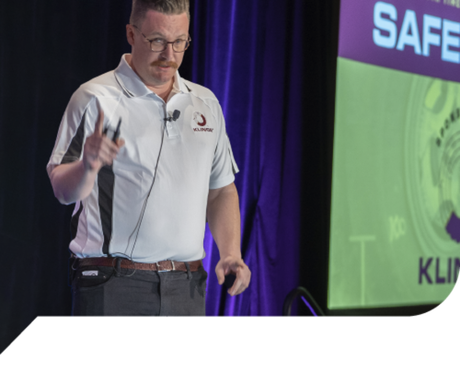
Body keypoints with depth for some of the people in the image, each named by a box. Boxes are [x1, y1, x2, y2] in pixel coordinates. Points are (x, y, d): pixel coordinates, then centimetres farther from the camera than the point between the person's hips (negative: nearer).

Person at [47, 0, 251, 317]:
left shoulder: (206, 103, 14)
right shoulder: (96, 99, -3)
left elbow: (221, 189, 19)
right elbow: (63, 189, -11)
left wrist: (231, 253, 5)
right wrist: (88, 166, -33)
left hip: (186, 287, 5)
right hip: (112, 286, -5)